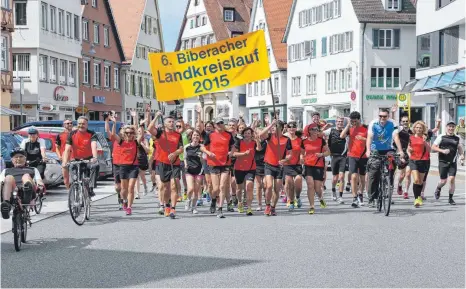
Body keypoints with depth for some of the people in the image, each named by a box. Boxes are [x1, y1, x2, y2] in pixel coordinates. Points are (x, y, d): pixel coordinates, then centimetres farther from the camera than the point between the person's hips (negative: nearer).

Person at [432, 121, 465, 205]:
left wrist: (462, 154, 5)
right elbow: (433, 147, -3)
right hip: (443, 162, -2)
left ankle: (450, 198, 3)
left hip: (453, 163, 2)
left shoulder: (457, 138, 8)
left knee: (452, 179, -10)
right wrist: (442, 151, -18)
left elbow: (459, 147, 24)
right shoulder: (441, 137, -2)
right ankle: (438, 189, 35)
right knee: (443, 181, 0)